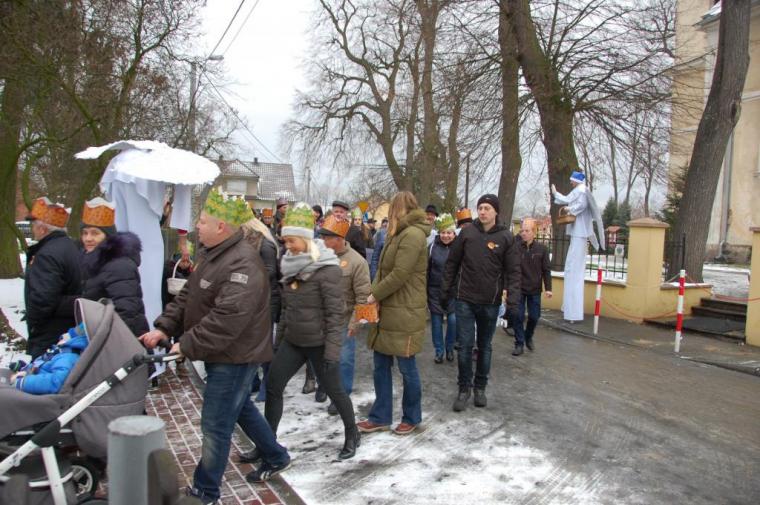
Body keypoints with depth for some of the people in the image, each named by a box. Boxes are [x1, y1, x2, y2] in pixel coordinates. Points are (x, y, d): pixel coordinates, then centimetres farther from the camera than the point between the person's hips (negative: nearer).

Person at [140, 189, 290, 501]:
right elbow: (188, 296, 10)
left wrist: (187, 345, -26)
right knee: (241, 408, 24)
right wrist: (164, 328, -2)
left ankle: (204, 492, 20)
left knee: (215, 425, 2)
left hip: (235, 356, -10)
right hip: (221, 354, 10)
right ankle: (275, 457, 42)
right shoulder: (211, 254, 7)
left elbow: (226, 320, -34)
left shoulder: (242, 265, -27)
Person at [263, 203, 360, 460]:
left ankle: (352, 436, 31)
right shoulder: (291, 265, 5)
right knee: (272, 386, 6)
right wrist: (282, 331, 16)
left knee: (333, 389, 7)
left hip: (319, 343, -7)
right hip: (292, 341, 7)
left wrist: (332, 349, -20)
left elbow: (335, 312, -19)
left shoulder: (327, 269, -18)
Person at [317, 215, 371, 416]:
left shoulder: (356, 261, -15)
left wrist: (354, 323, -17)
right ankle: (324, 384, 41)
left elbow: (363, 296, -14)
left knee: (344, 360, 5)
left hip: (343, 321, -4)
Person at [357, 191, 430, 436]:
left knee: (407, 368, 5)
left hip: (404, 313, -9)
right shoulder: (399, 234, 15)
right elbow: (383, 269, 12)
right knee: (381, 365, 13)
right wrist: (374, 294, -4)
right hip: (388, 310, 9)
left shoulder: (412, 234, -16)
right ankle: (381, 416, 25)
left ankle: (412, 418, 23)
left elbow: (399, 275, -21)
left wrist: (374, 295, -11)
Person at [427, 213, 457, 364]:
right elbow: (426, 269, 1)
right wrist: (424, 290, 0)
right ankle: (439, 350, 23)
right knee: (436, 321, 8)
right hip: (435, 291, 1)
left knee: (453, 320, -1)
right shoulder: (433, 247, -3)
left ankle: (450, 349, 22)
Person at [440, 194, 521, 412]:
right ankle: (464, 388, 16)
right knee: (465, 346, 1)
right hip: (464, 299, 0)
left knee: (484, 346, 12)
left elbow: (513, 271, -4)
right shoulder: (467, 233, -1)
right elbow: (452, 263, 5)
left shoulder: (506, 238, -3)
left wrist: (512, 300, -13)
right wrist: (445, 291, 4)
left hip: (490, 302, 0)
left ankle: (480, 387, 27)